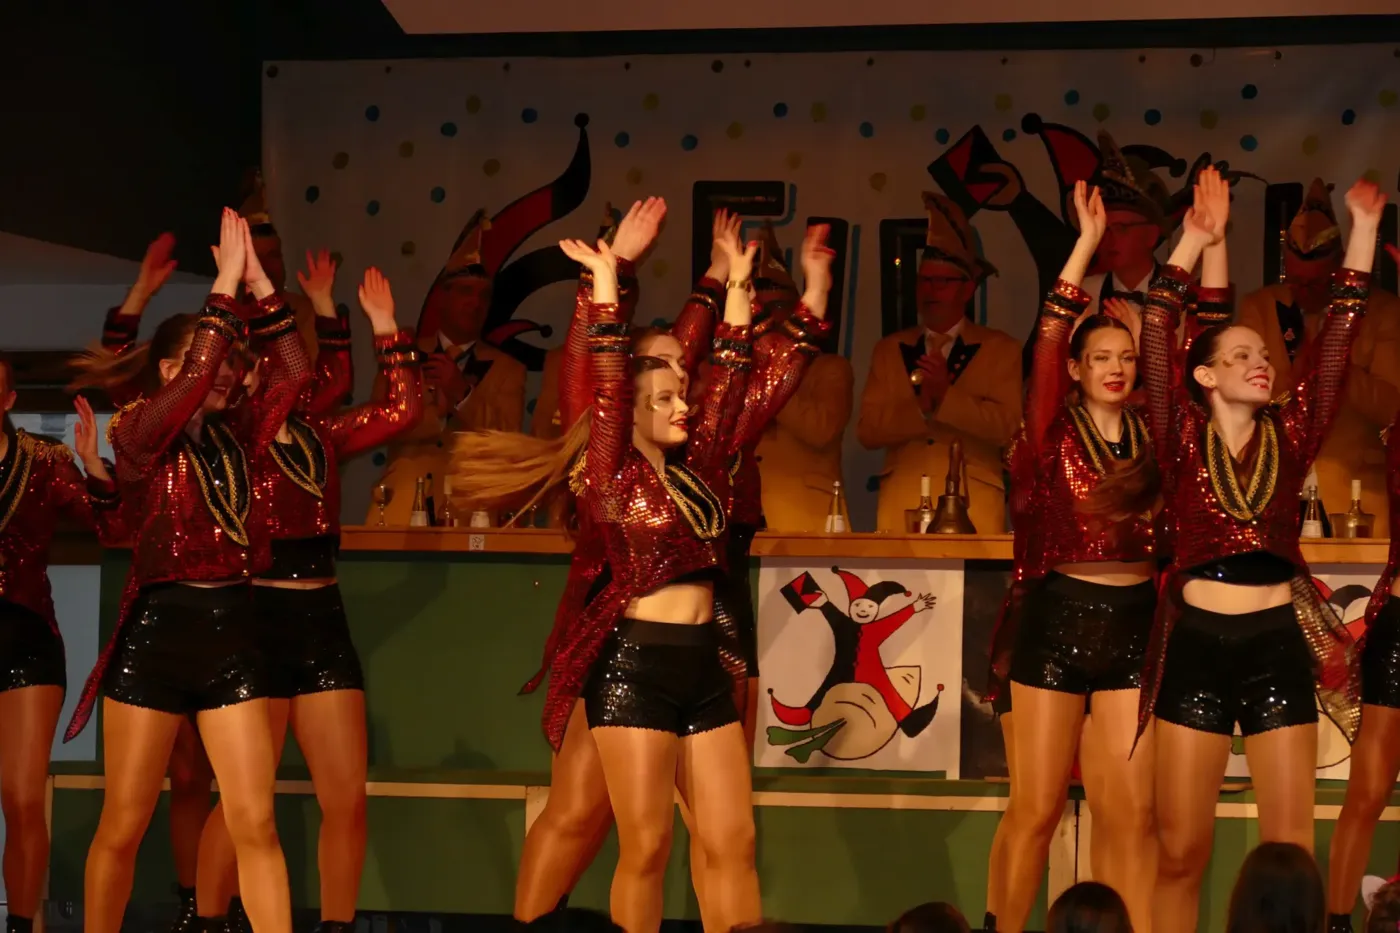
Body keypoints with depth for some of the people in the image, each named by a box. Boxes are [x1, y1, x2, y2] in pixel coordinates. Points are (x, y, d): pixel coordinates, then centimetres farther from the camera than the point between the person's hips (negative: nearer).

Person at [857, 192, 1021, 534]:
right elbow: (867, 431, 5)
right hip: (901, 504, 2)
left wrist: (945, 395, -14)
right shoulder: (888, 350, 15)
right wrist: (920, 405, -10)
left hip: (972, 505, -2)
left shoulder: (1001, 350, 8)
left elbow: (1006, 426, -5)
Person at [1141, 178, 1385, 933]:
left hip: (1279, 647, 2)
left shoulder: (1290, 437, 7)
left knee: (1289, 853, 4)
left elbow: (1338, 337, 4)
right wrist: (1191, 246, -14)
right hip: (1197, 646, -2)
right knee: (1181, 850, 3)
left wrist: (1363, 230, 1)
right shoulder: (1183, 440, 1)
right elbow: (1155, 341, -9)